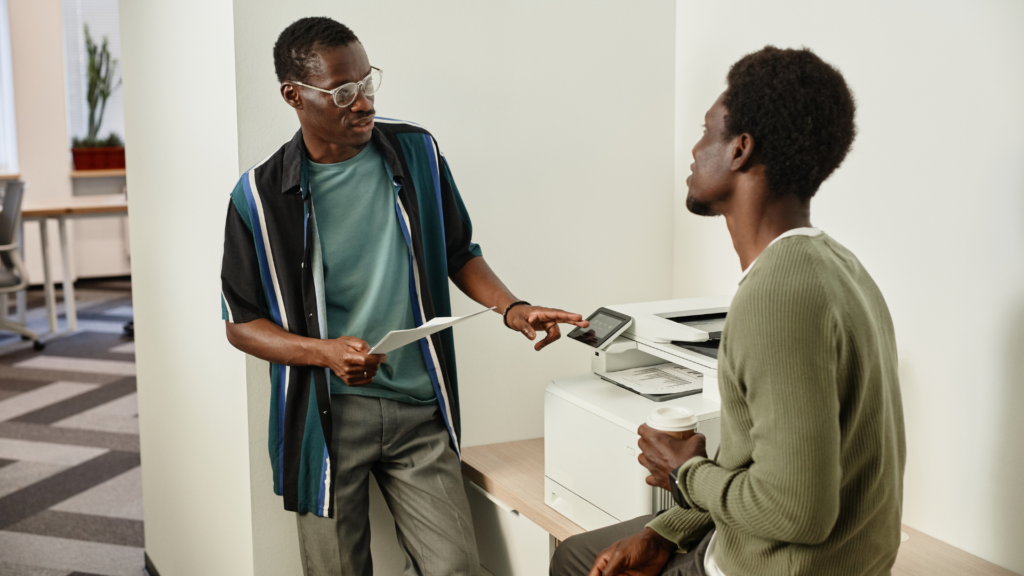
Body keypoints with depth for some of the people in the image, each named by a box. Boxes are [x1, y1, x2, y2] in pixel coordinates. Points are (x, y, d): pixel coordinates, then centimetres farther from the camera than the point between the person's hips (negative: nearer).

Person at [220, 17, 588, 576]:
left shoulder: (417, 153, 2)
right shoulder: (261, 196, -6)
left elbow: (459, 254, 14)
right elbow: (241, 323, 0)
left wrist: (511, 309, -3)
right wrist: (326, 352, -17)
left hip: (418, 408, 2)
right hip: (327, 415, -2)